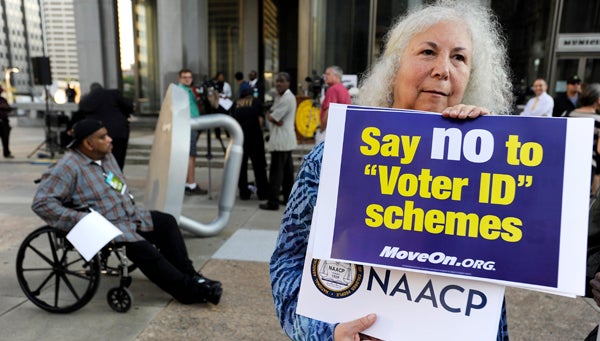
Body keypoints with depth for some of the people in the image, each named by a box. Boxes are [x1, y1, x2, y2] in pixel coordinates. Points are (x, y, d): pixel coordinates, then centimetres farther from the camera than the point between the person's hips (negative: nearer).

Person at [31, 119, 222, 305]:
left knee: (167, 222, 1)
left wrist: (128, 202, 11)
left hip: (130, 216, 9)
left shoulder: (106, 156, 10)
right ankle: (188, 289, -16)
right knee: (143, 248, -26)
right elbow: (42, 202, -21)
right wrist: (81, 220, -27)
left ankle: (188, 275, 2)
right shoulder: (68, 167, -15)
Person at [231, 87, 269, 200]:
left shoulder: (236, 104, 16)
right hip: (254, 135, -2)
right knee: (259, 165, 5)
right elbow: (260, 119, 2)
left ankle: (244, 192, 13)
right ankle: (262, 192, 8)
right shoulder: (257, 102, 11)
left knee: (241, 164, 9)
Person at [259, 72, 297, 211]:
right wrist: (276, 120, -7)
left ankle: (273, 202, -3)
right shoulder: (280, 96, 17)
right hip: (287, 140, 10)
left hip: (281, 140, -10)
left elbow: (271, 117, -18)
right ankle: (288, 198, 23)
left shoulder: (287, 98, -15)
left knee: (276, 172, -7)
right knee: (287, 170, 14)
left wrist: (271, 116, 4)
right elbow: (271, 115, 13)